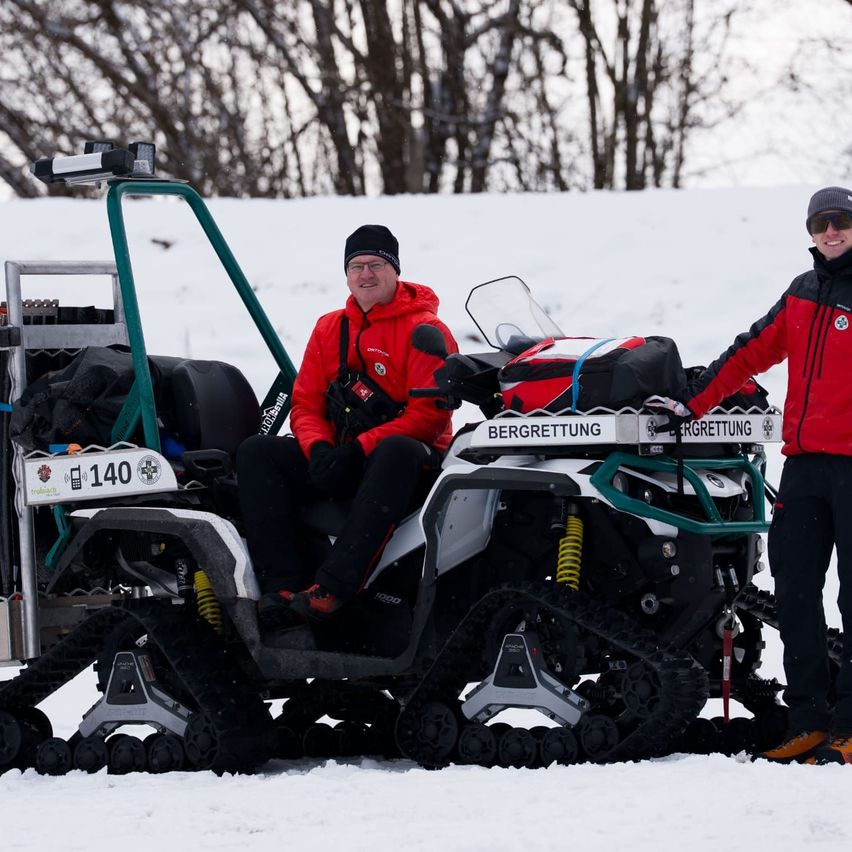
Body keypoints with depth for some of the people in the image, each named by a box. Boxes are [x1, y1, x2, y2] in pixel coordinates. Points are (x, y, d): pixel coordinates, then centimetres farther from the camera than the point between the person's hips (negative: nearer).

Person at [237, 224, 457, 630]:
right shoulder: (329, 328, 14)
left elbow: (429, 415, -13)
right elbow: (305, 403, 11)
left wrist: (359, 449, -22)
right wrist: (318, 448, -13)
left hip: (403, 458, -5)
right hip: (338, 456, 5)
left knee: (397, 452, -41)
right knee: (255, 452, -15)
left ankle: (332, 586, -51)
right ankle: (284, 583, -32)